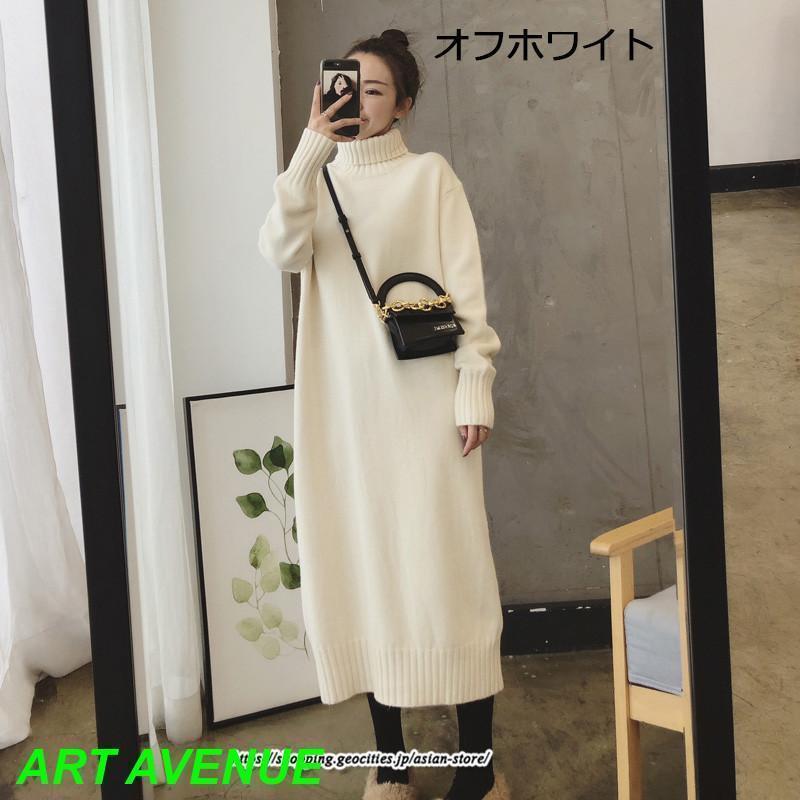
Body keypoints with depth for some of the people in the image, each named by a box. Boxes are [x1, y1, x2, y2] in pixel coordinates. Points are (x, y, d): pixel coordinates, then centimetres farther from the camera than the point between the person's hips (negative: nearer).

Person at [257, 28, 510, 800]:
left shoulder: (430, 174, 4)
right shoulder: (318, 181, 14)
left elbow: (467, 287, -2)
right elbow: (281, 251, -8)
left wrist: (476, 385, -11)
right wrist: (311, 148, -15)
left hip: (422, 399, -3)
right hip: (343, 405, 4)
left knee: (445, 566, -3)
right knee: (361, 568, 4)